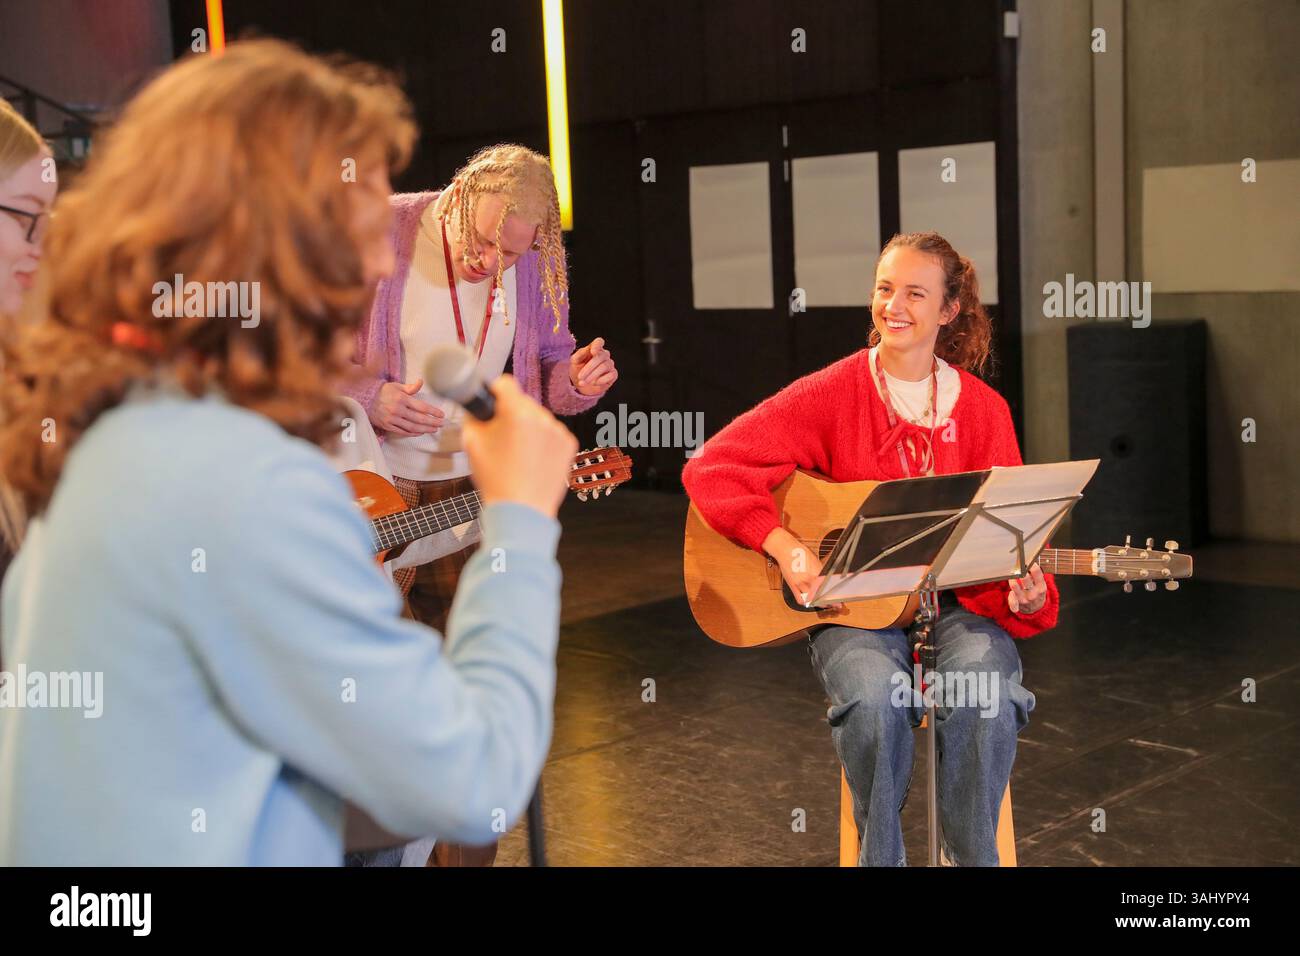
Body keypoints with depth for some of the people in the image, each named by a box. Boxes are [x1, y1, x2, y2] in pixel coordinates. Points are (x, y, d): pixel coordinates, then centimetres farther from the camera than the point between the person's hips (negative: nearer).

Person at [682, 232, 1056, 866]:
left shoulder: (984, 409, 4)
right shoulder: (831, 393, -2)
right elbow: (711, 467, -8)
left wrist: (1027, 597, -19)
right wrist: (785, 547, -19)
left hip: (956, 603, 2)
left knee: (986, 696, -31)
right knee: (875, 696, -34)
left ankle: (971, 857, -8)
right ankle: (880, 855, -9)